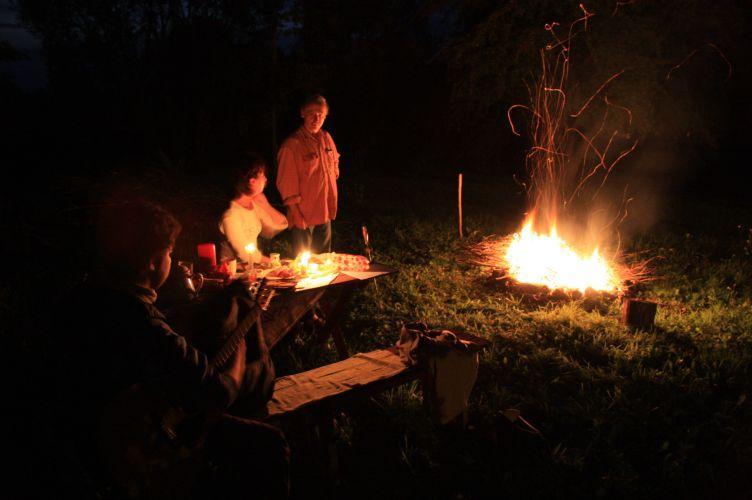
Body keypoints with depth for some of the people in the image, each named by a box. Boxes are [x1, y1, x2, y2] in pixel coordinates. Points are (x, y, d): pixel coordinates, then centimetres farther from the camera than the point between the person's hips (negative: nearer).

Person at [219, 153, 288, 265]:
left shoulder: (254, 204, 2)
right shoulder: (231, 215, -21)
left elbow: (281, 225, 6)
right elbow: (247, 255, -17)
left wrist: (265, 205, -6)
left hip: (253, 263, 8)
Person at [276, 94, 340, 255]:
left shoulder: (327, 138, 5)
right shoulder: (292, 145, -16)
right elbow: (286, 184, -15)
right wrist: (296, 214, -17)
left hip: (325, 212, 7)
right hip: (303, 215, -7)